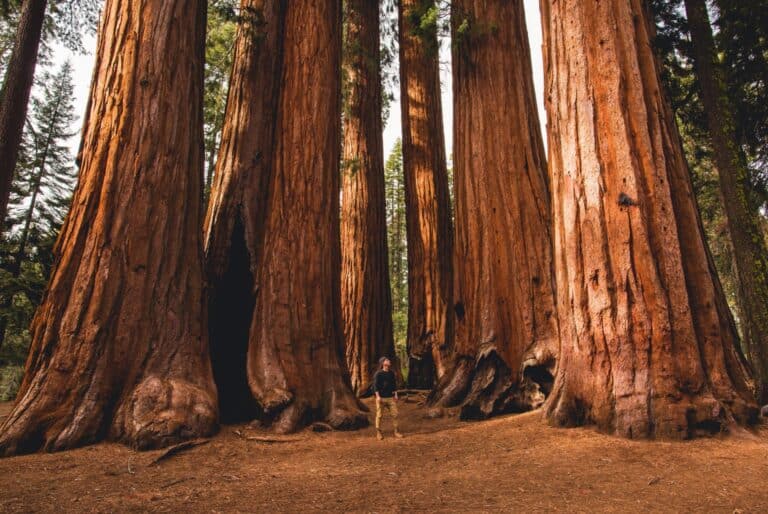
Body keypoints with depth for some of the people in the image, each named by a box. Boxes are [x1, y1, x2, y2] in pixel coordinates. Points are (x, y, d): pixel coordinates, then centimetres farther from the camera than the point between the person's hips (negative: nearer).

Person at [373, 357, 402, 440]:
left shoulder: (392, 373, 9)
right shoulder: (378, 374, -7)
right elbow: (375, 386, -10)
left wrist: (395, 395, 11)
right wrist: (378, 396, -16)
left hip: (390, 397, 4)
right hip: (381, 398, -4)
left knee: (394, 414, 2)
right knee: (379, 415, 2)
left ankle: (396, 431, 12)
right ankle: (378, 433, 13)